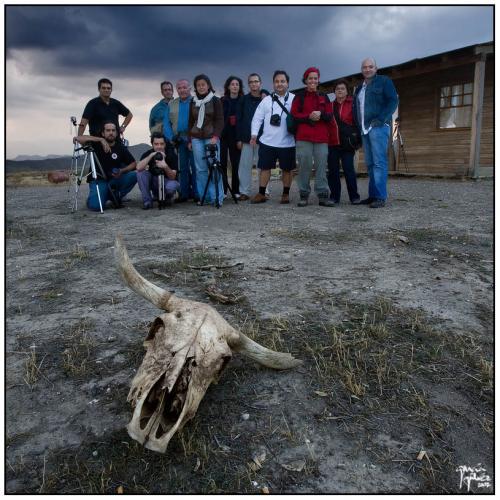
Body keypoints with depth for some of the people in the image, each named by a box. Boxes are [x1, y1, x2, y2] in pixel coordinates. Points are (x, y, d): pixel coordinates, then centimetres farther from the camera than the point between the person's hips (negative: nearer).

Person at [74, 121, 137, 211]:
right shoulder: (96, 144, -4)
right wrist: (100, 139, -26)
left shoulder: (121, 148, 1)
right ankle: (105, 195, 10)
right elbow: (78, 138, -20)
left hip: (114, 179, 3)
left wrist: (122, 171, -19)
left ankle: (115, 195, -2)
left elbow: (133, 164, 1)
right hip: (98, 180, -3)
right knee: (95, 206, -27)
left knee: (133, 175, -23)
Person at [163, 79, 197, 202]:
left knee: (195, 167, -4)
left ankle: (196, 193, 3)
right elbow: (166, 123, 11)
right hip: (179, 141, 4)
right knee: (182, 167, 8)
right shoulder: (171, 104, 14)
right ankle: (184, 193, 14)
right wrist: (172, 137, -4)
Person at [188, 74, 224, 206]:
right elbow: (191, 121, 17)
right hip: (196, 138, 4)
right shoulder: (193, 102, 14)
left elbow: (220, 120, -3)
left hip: (211, 138, -3)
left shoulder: (215, 100, 3)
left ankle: (217, 197, -4)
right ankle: (204, 197, 6)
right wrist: (189, 139, 11)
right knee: (200, 169, 0)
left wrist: (215, 136, -17)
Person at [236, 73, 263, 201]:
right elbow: (238, 120, 5)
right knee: (245, 165, 1)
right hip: (246, 139, 1)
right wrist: (239, 138, 0)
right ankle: (244, 192, 8)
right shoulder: (244, 100, 7)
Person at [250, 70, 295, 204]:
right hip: (267, 141, 2)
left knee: (287, 169, 8)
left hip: (287, 142, -2)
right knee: (265, 167, 5)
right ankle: (261, 194, 14)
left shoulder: (294, 99, 1)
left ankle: (286, 194, 20)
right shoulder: (266, 100, 10)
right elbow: (257, 118, 8)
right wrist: (254, 134, -3)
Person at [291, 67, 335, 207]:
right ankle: (304, 195, 2)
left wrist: (320, 114, -11)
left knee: (321, 166, -4)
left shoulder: (324, 97, 18)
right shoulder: (299, 97, 11)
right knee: (304, 166, -5)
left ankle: (323, 195, -2)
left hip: (321, 137, 2)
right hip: (303, 137, -2)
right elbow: (294, 115, 2)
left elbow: (330, 116, 10)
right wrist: (309, 116, -12)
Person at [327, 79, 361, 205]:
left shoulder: (353, 105, 4)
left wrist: (357, 138, -8)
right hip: (332, 144, 3)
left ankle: (354, 197, 3)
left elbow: (357, 122, 1)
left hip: (347, 144, -3)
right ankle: (334, 197, 12)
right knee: (333, 171, 4)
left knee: (349, 169, -5)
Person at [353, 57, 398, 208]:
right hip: (365, 129, 7)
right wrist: (358, 127, 12)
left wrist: (381, 119, -17)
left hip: (378, 128, -7)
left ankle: (380, 197, -16)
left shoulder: (384, 81, 4)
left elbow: (393, 101, -6)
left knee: (379, 162, -13)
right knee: (369, 163, 5)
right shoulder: (359, 88, 23)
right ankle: (372, 195, 8)